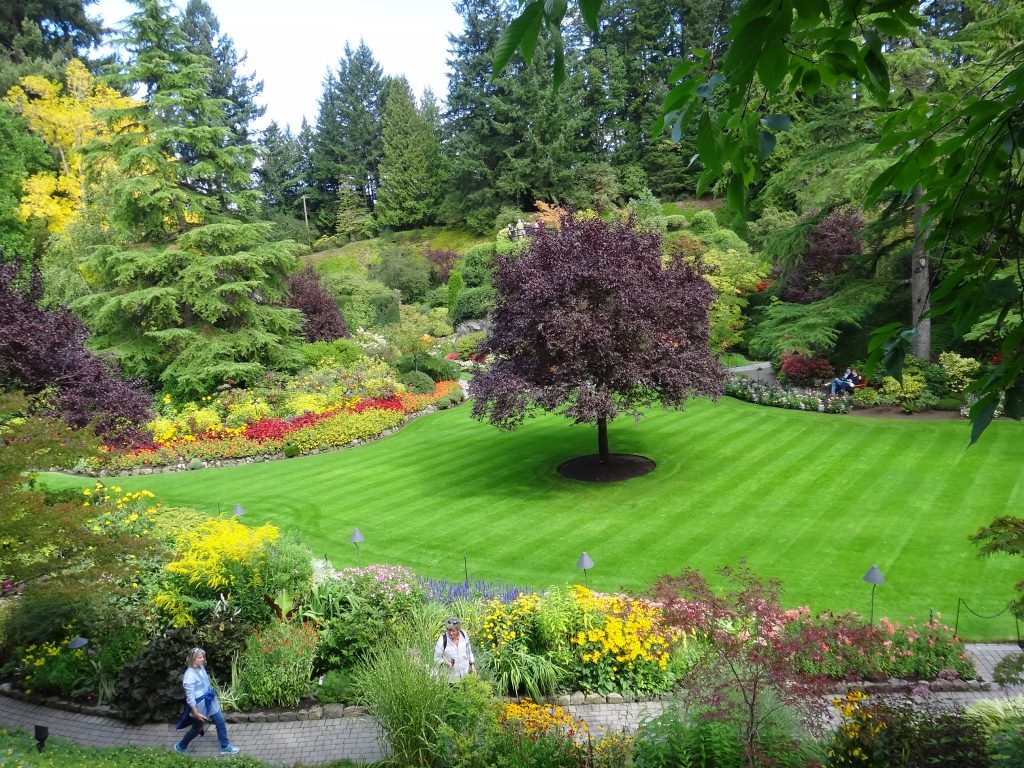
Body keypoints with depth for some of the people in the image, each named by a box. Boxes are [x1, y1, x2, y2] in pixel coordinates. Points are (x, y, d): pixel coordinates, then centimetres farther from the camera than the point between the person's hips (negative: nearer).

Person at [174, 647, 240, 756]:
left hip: (210, 701, 7)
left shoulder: (201, 667, -3)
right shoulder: (189, 676, -28)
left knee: (221, 722, 10)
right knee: (197, 728, 15)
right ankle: (180, 747, 41)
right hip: (200, 705, -7)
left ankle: (225, 747, 24)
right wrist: (196, 713, -22)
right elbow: (190, 697, -24)